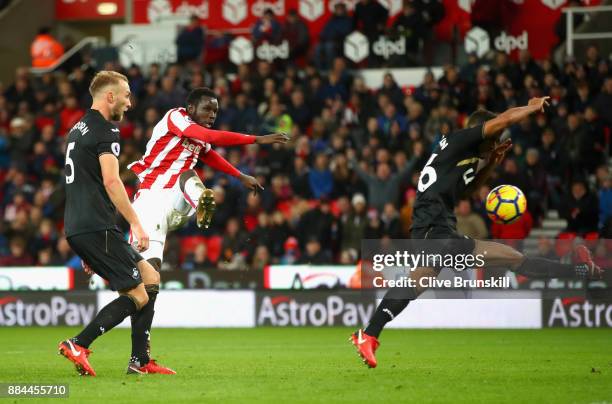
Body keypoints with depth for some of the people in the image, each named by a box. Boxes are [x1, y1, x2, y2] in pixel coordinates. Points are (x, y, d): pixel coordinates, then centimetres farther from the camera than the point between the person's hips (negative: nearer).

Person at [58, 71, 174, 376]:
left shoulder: (77, 130, 23)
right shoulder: (105, 130, -8)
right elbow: (111, 181, -20)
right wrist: (136, 223, -19)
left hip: (76, 229, 10)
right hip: (97, 228, -10)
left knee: (150, 278, 13)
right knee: (138, 296, -7)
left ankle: (140, 361, 9)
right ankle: (78, 345, -13)